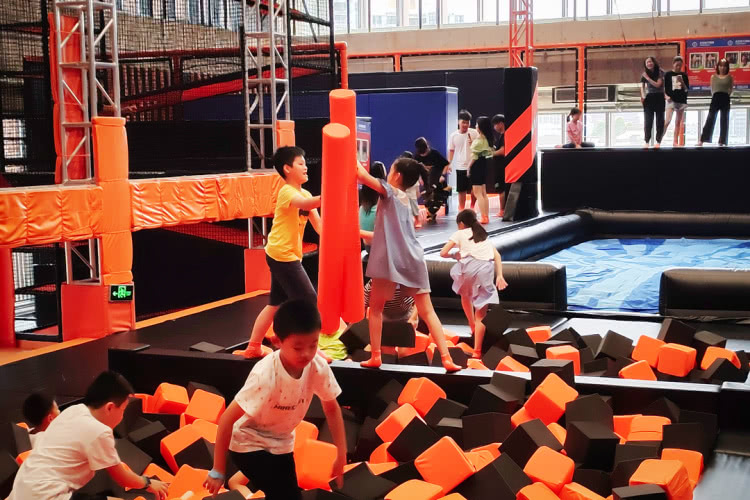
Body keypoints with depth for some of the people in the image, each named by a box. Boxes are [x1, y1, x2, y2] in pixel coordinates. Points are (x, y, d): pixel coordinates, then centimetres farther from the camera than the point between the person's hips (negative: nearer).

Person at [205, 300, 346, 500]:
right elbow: (227, 419, -29)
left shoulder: (319, 367, -21)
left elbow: (331, 408, -2)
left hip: (281, 444, 6)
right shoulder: (265, 375, -35)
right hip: (249, 443, -6)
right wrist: (218, 471, -23)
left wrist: (342, 455, -5)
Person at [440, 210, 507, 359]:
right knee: (481, 313, 5)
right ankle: (477, 351, -1)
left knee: (465, 295, 33)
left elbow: (443, 253, 10)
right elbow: (497, 256, 20)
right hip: (487, 268, 3)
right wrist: (500, 276, 13)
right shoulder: (484, 235, 33)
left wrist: (455, 255, 30)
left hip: (470, 266, -3)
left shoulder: (460, 234, 19)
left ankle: (473, 328, 36)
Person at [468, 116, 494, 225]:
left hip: (477, 164, -9)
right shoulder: (488, 139, 8)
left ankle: (484, 217, -9)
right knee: (483, 193, 15)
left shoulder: (478, 140, -17)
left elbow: (474, 156, -16)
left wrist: (469, 167, -6)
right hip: (484, 164, 9)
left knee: (477, 193, -5)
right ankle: (486, 216, 17)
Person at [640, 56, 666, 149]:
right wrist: (642, 96, -14)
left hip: (659, 97, -2)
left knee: (659, 120, 1)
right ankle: (647, 142, -2)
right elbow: (642, 86, 1)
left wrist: (647, 78, -16)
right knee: (648, 120, -2)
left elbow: (658, 85, -15)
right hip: (649, 98, 2)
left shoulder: (660, 72, -7)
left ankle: (658, 141, 4)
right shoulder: (644, 74, 2)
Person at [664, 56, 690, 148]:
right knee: (668, 121, -15)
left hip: (682, 101, 3)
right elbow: (663, 88, 2)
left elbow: (687, 89, 5)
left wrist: (682, 82, -12)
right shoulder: (668, 74, 0)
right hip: (671, 100, -3)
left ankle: (675, 142, 10)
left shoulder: (684, 75, 7)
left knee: (678, 122, 6)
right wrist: (666, 96, -14)